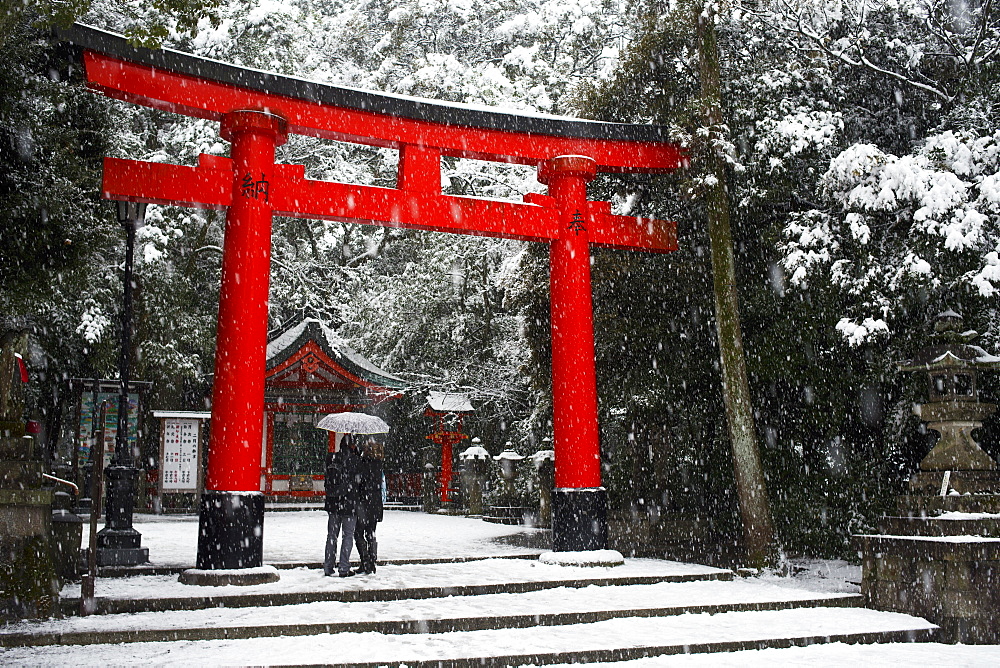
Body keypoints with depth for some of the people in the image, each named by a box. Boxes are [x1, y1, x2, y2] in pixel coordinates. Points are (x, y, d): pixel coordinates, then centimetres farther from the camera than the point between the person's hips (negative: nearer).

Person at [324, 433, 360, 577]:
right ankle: (344, 568, 3)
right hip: (349, 504, -4)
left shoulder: (331, 458, 1)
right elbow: (359, 478, 3)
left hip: (332, 503, 4)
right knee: (348, 535, 4)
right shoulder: (354, 460, -11)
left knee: (332, 535, 13)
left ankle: (328, 567, 16)